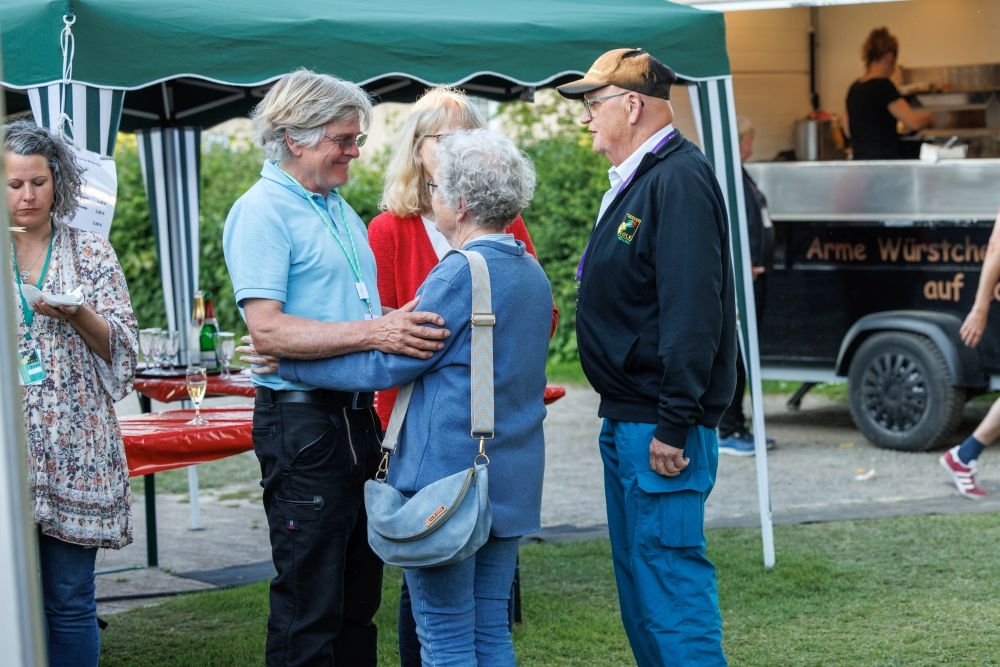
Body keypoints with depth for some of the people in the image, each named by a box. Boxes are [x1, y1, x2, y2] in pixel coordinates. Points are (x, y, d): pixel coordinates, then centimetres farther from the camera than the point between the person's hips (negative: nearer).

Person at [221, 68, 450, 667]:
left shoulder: (342, 211, 17)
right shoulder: (264, 211, -10)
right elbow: (267, 330, -20)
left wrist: (403, 324, 6)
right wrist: (373, 332, -27)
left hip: (356, 413, 9)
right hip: (303, 418, -9)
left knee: (359, 595, 14)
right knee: (310, 606, -5)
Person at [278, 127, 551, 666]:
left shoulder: (460, 274, -16)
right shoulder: (532, 274, 10)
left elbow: (389, 365, -14)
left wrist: (289, 361, -7)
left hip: (448, 480, -8)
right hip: (512, 481, 8)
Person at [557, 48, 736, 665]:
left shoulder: (679, 179, -17)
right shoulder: (636, 181, 16)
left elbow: (693, 310, -24)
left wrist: (673, 424, -25)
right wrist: (628, 417, 18)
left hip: (661, 425, -11)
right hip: (627, 418, 11)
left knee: (671, 573, -8)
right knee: (637, 572, 16)